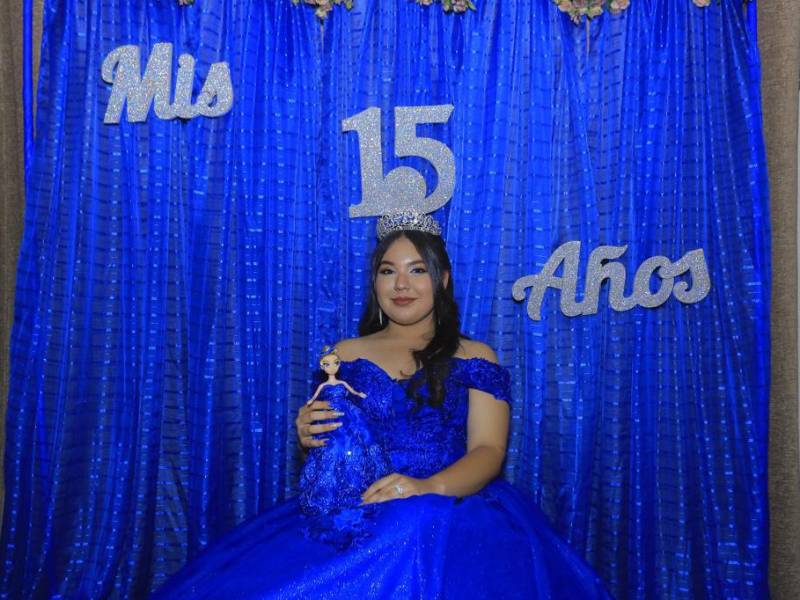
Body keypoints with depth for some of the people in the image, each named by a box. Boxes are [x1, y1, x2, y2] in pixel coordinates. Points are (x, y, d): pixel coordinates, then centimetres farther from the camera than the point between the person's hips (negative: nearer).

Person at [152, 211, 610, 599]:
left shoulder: (475, 359, 7)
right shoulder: (345, 355, 14)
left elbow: (488, 452, -4)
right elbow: (324, 444, 16)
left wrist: (430, 487, -23)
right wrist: (308, 436, -9)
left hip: (452, 513, -2)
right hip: (354, 512, 2)